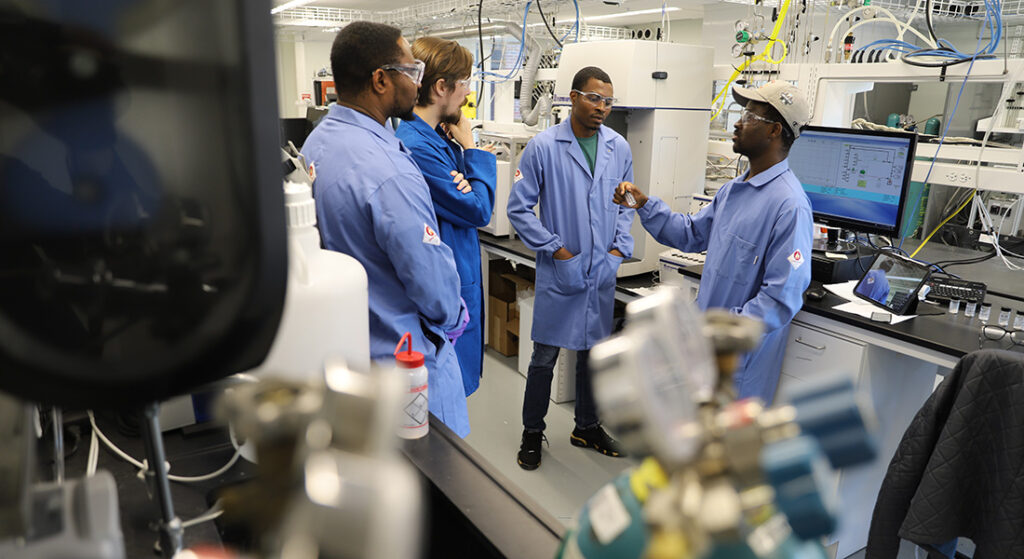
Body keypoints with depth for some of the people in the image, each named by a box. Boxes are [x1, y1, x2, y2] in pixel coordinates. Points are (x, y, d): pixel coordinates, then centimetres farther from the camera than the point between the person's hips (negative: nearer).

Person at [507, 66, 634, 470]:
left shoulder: (619, 148, 4)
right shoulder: (543, 146, -9)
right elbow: (519, 208, -7)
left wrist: (619, 248, 2)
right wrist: (556, 249, -10)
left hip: (603, 271, 4)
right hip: (560, 271, -4)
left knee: (592, 352, 17)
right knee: (545, 356, 5)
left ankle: (587, 427, 35)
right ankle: (532, 432, 24)